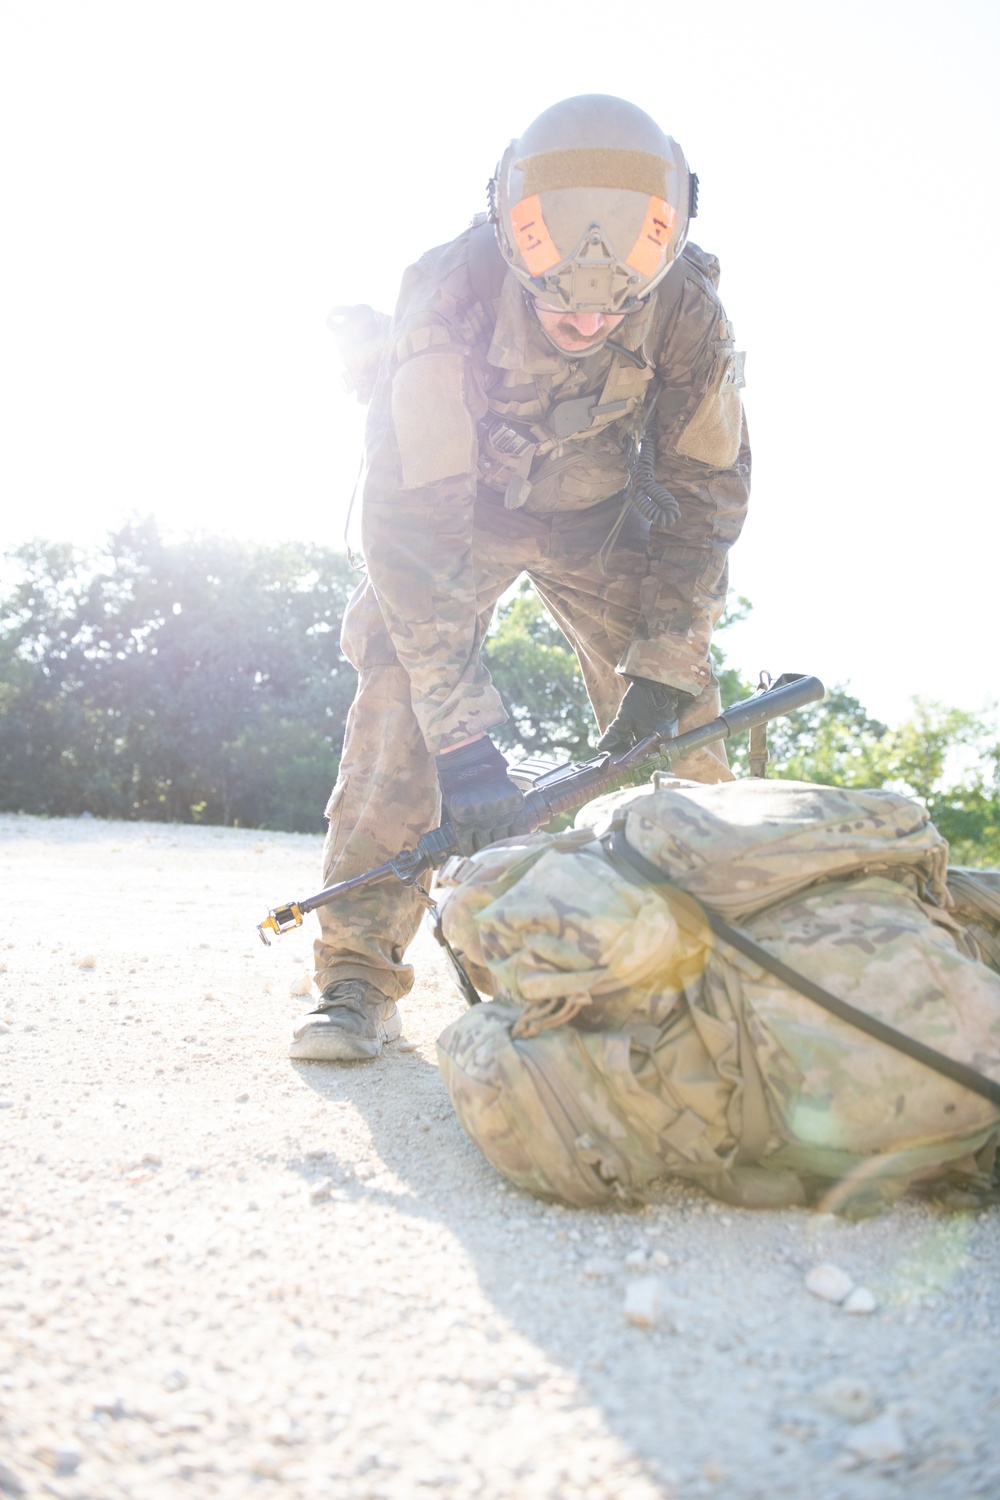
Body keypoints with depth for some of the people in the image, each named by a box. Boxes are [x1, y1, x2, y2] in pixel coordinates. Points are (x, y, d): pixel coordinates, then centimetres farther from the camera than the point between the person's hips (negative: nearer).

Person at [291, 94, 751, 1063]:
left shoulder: (688, 310, -26)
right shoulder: (448, 300, -34)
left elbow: (704, 493, -15)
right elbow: (410, 519, -36)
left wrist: (661, 667, -25)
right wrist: (464, 739, -41)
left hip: (599, 516, 2)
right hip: (458, 507, -2)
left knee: (672, 722, -12)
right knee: (400, 700, -21)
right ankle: (358, 978, -15)